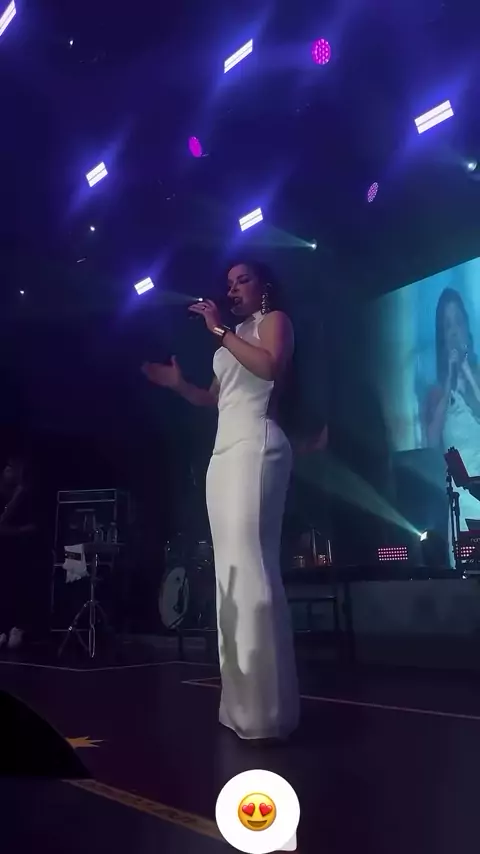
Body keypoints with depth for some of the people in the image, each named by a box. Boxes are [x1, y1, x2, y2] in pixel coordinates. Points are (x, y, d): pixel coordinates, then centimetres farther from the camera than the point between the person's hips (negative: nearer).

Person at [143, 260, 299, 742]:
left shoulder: (274, 321, 8)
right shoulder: (232, 339, 28)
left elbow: (271, 366, -14)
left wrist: (219, 332, -10)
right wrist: (176, 383, 15)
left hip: (255, 447, -8)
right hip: (223, 454, 8)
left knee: (250, 567, -19)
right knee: (229, 571, 1)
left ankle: (267, 708, -19)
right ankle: (241, 700, 3)